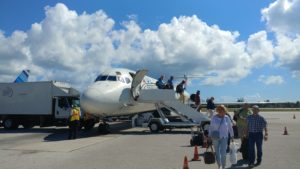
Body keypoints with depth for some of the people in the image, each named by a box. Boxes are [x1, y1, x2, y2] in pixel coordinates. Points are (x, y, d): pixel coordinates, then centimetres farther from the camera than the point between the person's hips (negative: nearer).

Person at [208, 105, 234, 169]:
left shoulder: (226, 118, -3)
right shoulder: (214, 117, -3)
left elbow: (230, 127, 7)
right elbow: (211, 127, 4)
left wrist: (232, 136, 8)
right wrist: (209, 136, 3)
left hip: (224, 137, -1)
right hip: (215, 137, 1)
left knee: (223, 153, -8)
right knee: (217, 152, 9)